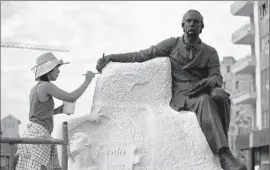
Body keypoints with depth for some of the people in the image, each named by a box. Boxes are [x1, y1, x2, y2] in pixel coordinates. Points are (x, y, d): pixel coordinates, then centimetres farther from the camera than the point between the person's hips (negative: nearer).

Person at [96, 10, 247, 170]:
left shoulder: (210, 52, 16)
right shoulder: (173, 44, 13)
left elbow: (217, 77, 5)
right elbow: (144, 55, 9)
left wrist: (210, 81, -22)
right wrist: (111, 57, 0)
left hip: (202, 90, 2)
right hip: (180, 95, -2)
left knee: (220, 95, -34)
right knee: (205, 101, -37)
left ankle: (219, 143, -24)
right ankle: (224, 154, -50)